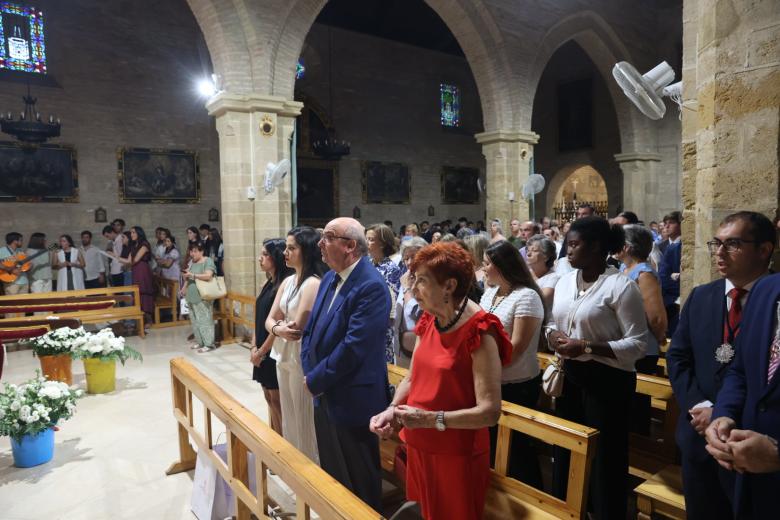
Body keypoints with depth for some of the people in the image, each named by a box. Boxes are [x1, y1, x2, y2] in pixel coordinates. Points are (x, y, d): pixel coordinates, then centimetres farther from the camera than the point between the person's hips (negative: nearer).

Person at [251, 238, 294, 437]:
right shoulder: (269, 283, 10)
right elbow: (259, 319, 12)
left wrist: (261, 351, -11)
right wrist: (254, 348, 2)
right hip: (263, 353, 8)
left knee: (279, 401, 3)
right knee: (270, 400, 16)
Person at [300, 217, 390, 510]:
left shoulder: (371, 286, -22)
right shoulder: (329, 278, 6)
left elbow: (353, 347, -26)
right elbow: (311, 329, 11)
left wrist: (315, 380, -16)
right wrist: (309, 373, -2)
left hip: (352, 401, -8)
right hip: (324, 397, 8)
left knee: (358, 483, 13)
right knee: (331, 474, 25)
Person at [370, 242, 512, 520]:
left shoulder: (479, 332, -21)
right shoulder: (429, 322, 2)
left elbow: (489, 411, -24)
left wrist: (430, 419, -27)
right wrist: (391, 411, -9)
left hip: (457, 455, -7)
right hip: (419, 448, 7)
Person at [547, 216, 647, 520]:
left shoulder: (621, 286, -16)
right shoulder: (564, 282, 6)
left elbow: (637, 344, -18)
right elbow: (553, 323, 16)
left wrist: (587, 347, -24)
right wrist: (552, 336, -7)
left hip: (607, 379, -7)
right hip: (570, 375, 7)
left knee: (604, 456, 8)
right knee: (566, 449, 20)